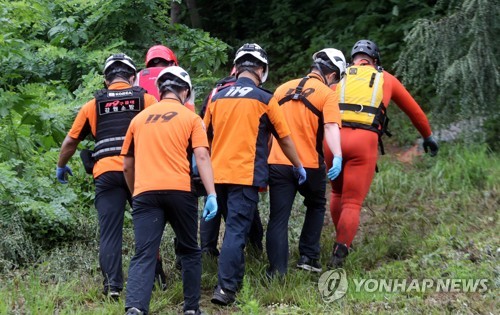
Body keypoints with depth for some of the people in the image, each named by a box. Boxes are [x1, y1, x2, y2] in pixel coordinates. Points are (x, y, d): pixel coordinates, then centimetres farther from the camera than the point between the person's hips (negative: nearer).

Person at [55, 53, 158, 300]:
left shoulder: (93, 106, 13)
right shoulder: (147, 100, 9)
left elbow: (70, 141, 17)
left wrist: (61, 166, 33)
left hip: (106, 173, 0)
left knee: (109, 232, 2)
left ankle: (112, 285, -7)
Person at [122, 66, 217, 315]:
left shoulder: (139, 119, 19)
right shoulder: (191, 118, 11)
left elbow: (127, 166, 22)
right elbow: (201, 157, -4)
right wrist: (211, 195, -10)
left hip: (145, 192, 1)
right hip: (180, 190, -1)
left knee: (143, 255, -6)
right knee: (189, 251, 16)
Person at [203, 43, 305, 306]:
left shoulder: (217, 97, 9)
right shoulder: (264, 100, -4)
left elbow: (205, 137, 19)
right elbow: (284, 138, 3)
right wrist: (299, 167, 18)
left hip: (218, 174, 5)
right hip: (246, 175, -5)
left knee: (234, 227, 20)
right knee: (237, 231, -8)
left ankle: (236, 277, 28)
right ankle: (226, 288, -15)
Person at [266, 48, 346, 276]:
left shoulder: (283, 88, 12)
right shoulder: (327, 95, -3)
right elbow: (331, 127, -20)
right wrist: (337, 157, -31)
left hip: (277, 163, 3)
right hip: (309, 164, -3)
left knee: (278, 218, 5)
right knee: (316, 206, 23)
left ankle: (277, 270, -2)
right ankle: (308, 256, 16)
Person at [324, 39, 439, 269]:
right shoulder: (386, 79, 22)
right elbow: (413, 109, 32)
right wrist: (428, 136, 44)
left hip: (335, 138, 2)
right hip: (364, 141, -1)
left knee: (337, 193, 26)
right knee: (352, 203, 0)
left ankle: (341, 241, 28)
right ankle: (339, 254, -15)